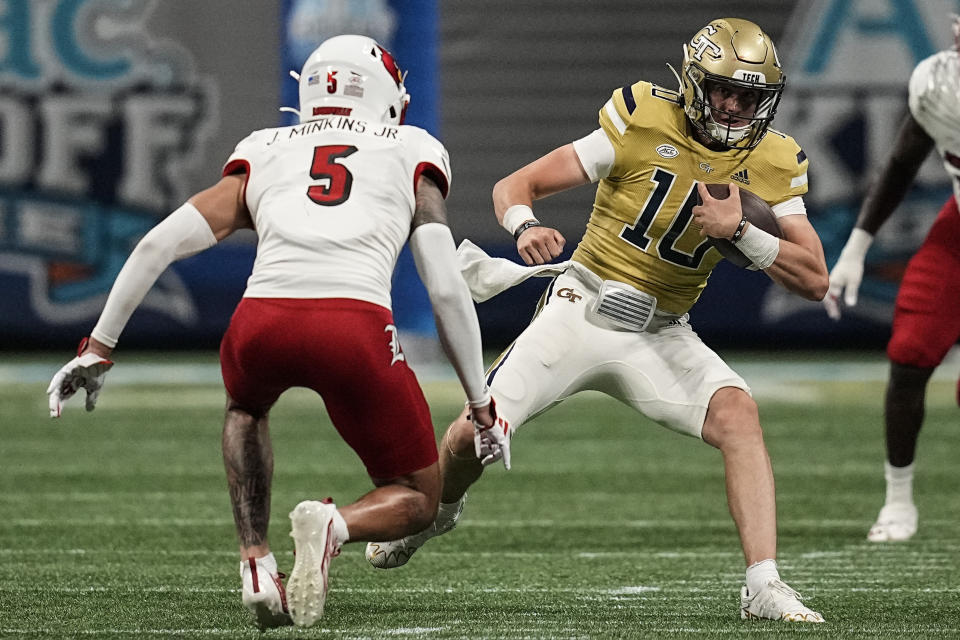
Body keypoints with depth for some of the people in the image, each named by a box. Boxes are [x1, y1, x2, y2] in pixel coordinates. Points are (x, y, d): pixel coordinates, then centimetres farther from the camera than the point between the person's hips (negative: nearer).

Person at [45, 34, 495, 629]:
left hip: (262, 319, 2)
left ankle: (256, 562, 17)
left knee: (246, 410, 39)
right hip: (357, 324, -2)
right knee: (417, 500, 19)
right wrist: (481, 403, 24)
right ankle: (333, 524, -16)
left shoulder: (262, 156, 28)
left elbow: (158, 245, 21)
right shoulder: (412, 157, 24)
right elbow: (448, 290, 16)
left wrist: (99, 347, 27)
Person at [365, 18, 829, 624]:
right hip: (583, 309, -2)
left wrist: (739, 231, -25)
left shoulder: (772, 163, -5)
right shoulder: (645, 121, -13)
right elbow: (514, 186, -10)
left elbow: (815, 279, -10)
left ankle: (763, 587, -26)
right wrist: (526, 228, -34)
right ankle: (437, 509, 30)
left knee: (737, 414, -25)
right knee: (474, 437, -8)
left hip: (661, 334, 2)